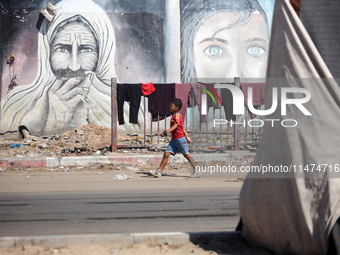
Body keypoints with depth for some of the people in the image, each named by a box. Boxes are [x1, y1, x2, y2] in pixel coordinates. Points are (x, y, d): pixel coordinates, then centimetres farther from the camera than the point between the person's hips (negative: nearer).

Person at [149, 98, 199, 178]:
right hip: (174, 140, 9)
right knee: (166, 154, 0)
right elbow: (183, 128, 21)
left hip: (180, 139, -9)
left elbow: (175, 126, -29)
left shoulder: (177, 115, -13)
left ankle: (196, 171, 9)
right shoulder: (174, 116, 17)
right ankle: (159, 171, -2)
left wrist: (166, 132, -38)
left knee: (186, 155, 0)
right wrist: (187, 137, 22)